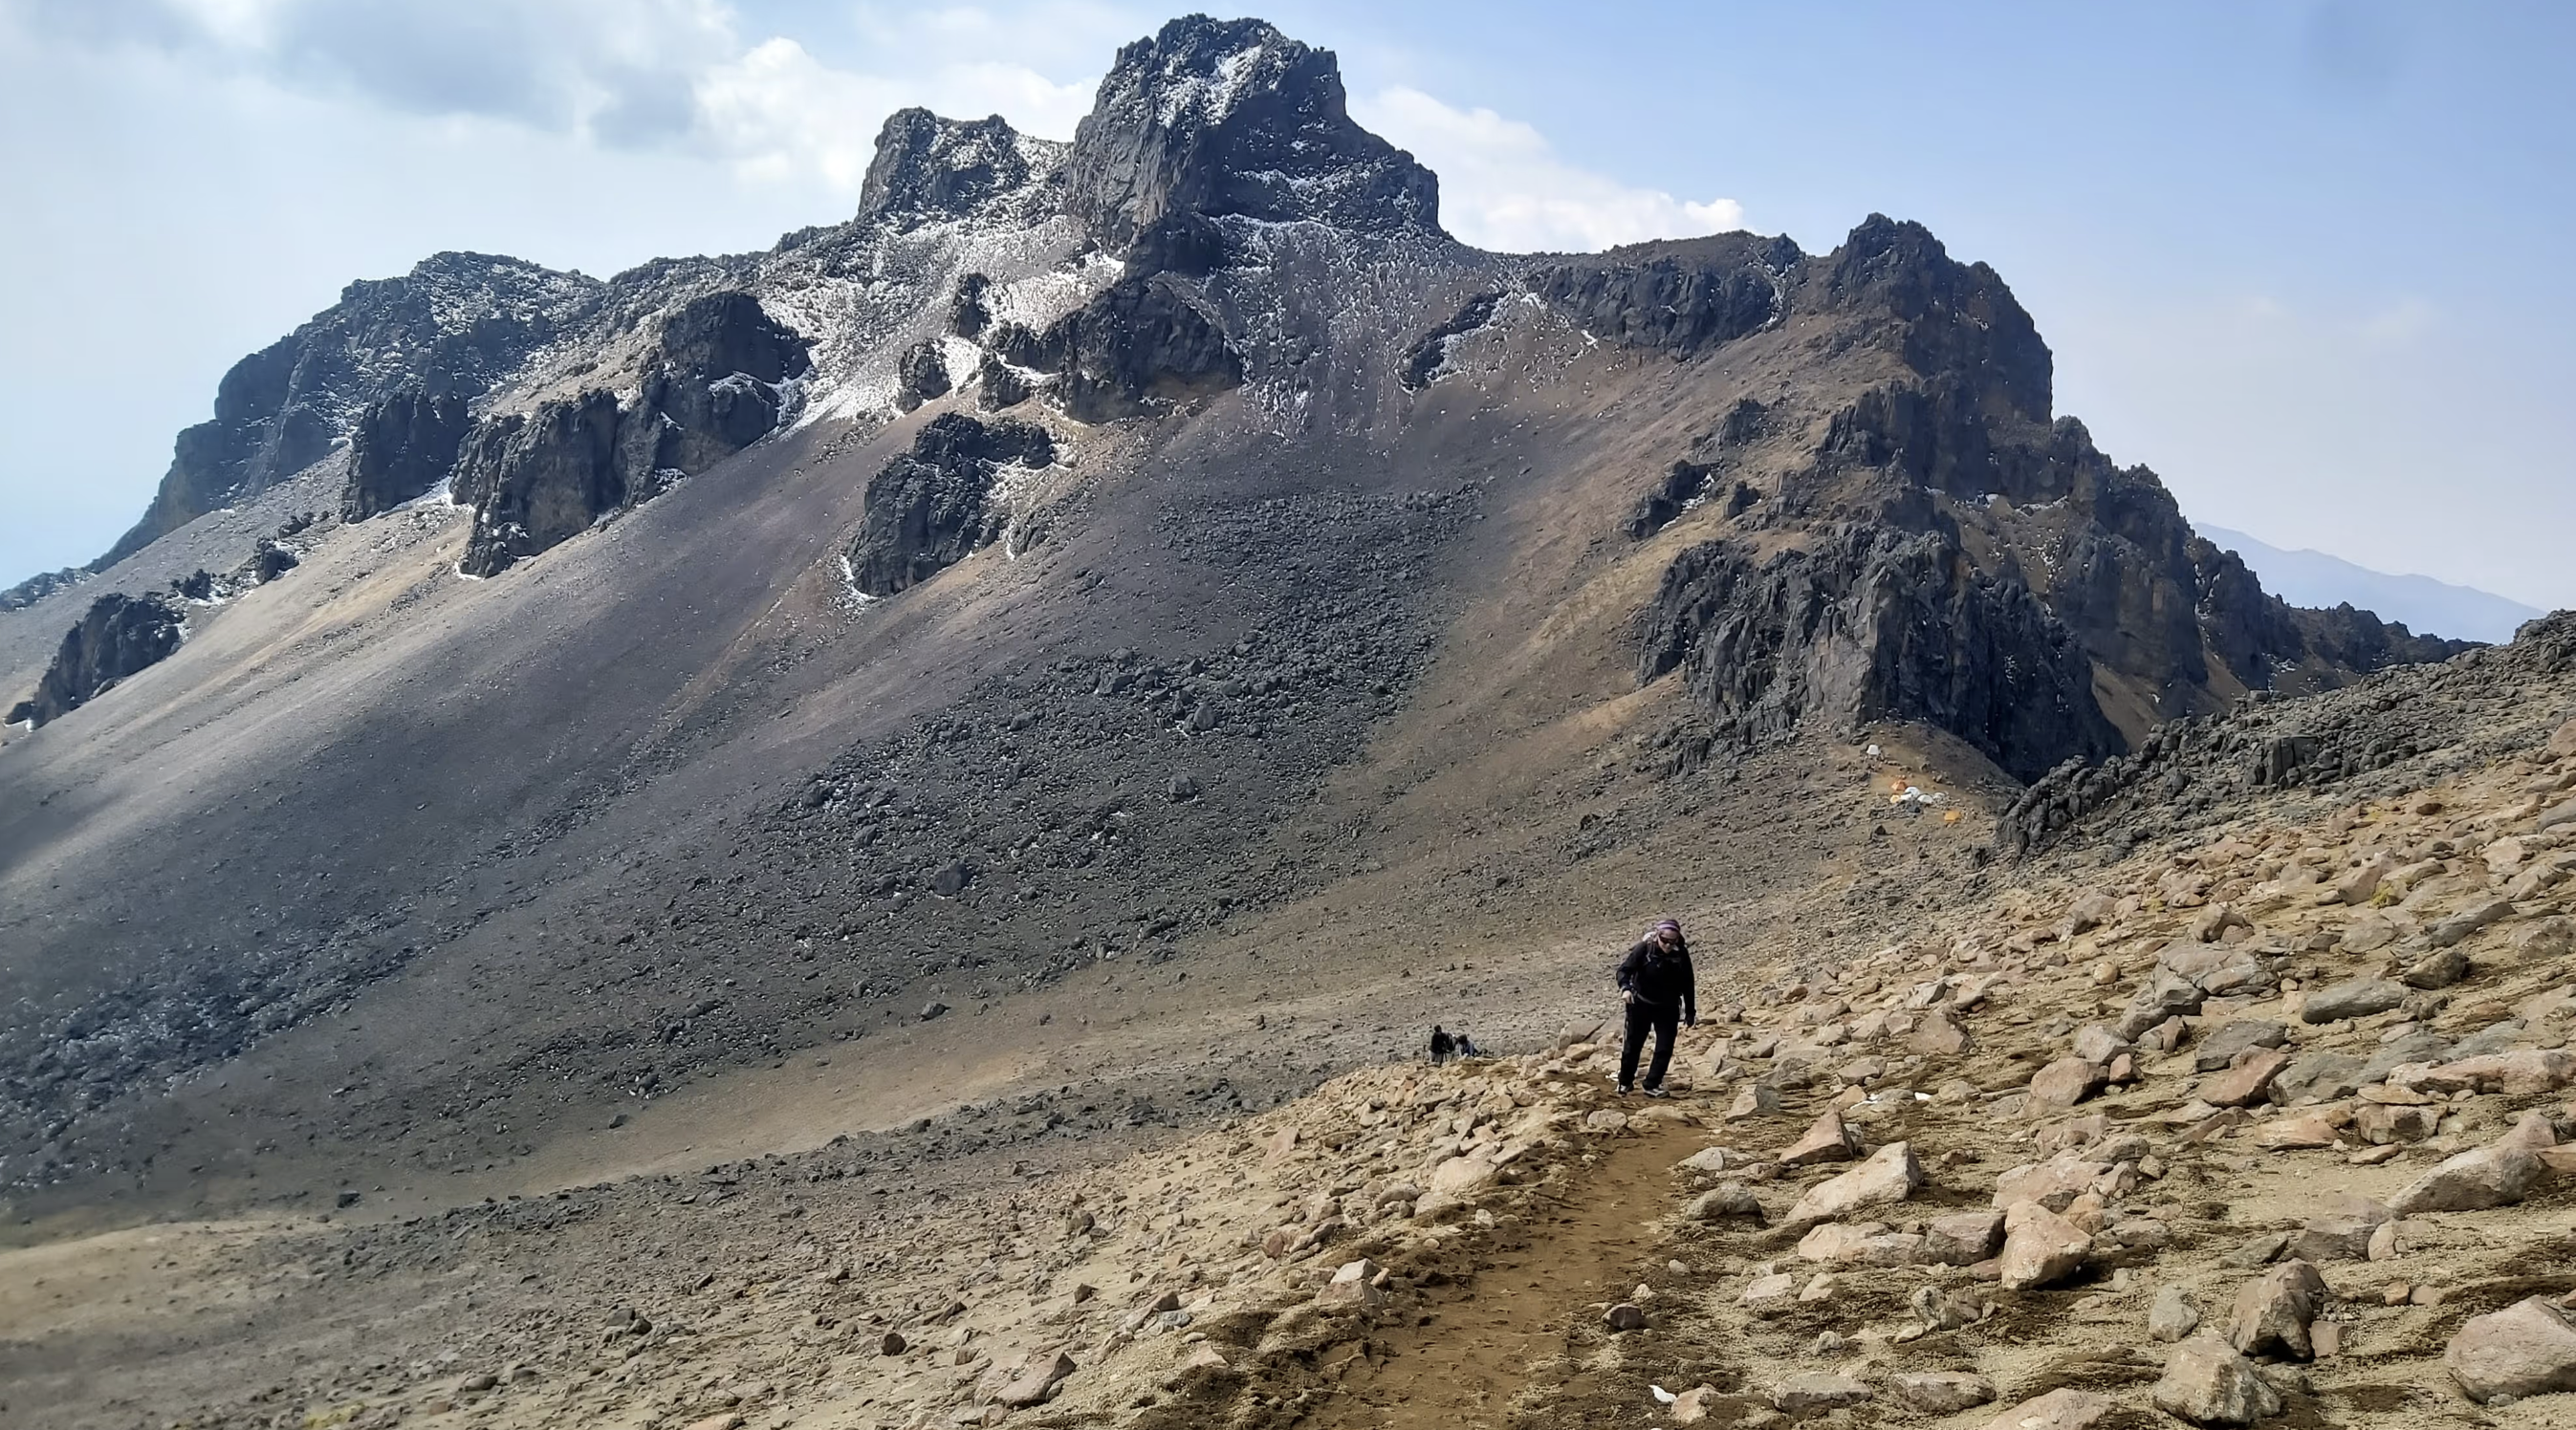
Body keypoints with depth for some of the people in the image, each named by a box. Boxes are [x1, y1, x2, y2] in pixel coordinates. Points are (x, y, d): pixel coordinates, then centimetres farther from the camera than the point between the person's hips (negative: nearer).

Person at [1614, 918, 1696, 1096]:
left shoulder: (1681, 954, -14)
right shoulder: (1644, 949, -21)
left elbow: (1688, 984, -4)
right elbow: (1625, 969, -22)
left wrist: (1690, 1011, 1)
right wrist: (1625, 987, -42)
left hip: (1668, 1008, 1)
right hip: (1641, 1004, -1)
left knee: (1665, 1048, -3)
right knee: (1633, 1044, 9)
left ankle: (1652, 1085, 11)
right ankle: (1625, 1082, 27)